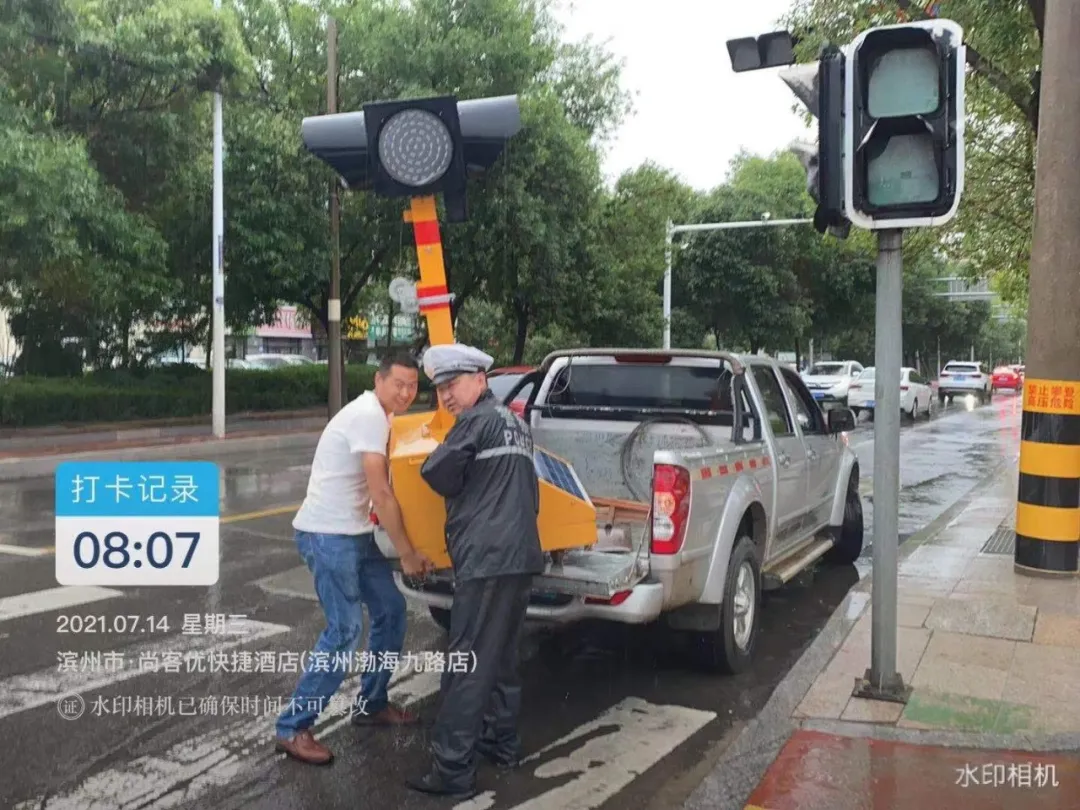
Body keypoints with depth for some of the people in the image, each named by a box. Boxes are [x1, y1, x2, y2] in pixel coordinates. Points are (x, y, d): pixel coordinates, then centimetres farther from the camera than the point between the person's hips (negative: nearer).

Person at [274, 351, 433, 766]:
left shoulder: (374, 415, 13)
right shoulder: (369, 416, -18)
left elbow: (377, 488, 18)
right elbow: (381, 493, -21)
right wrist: (407, 554, -15)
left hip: (353, 533, 10)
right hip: (327, 534, -10)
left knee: (391, 609, 13)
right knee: (345, 629, -11)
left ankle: (371, 704, 27)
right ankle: (293, 728, 0)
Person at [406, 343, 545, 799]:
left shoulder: (478, 420, -7)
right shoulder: (514, 424, 20)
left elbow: (436, 474, -6)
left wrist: (440, 451, 13)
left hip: (486, 559, -9)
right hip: (519, 554, 10)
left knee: (467, 664, -6)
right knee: (502, 656, 19)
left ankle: (453, 771, -2)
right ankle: (502, 742, 30)